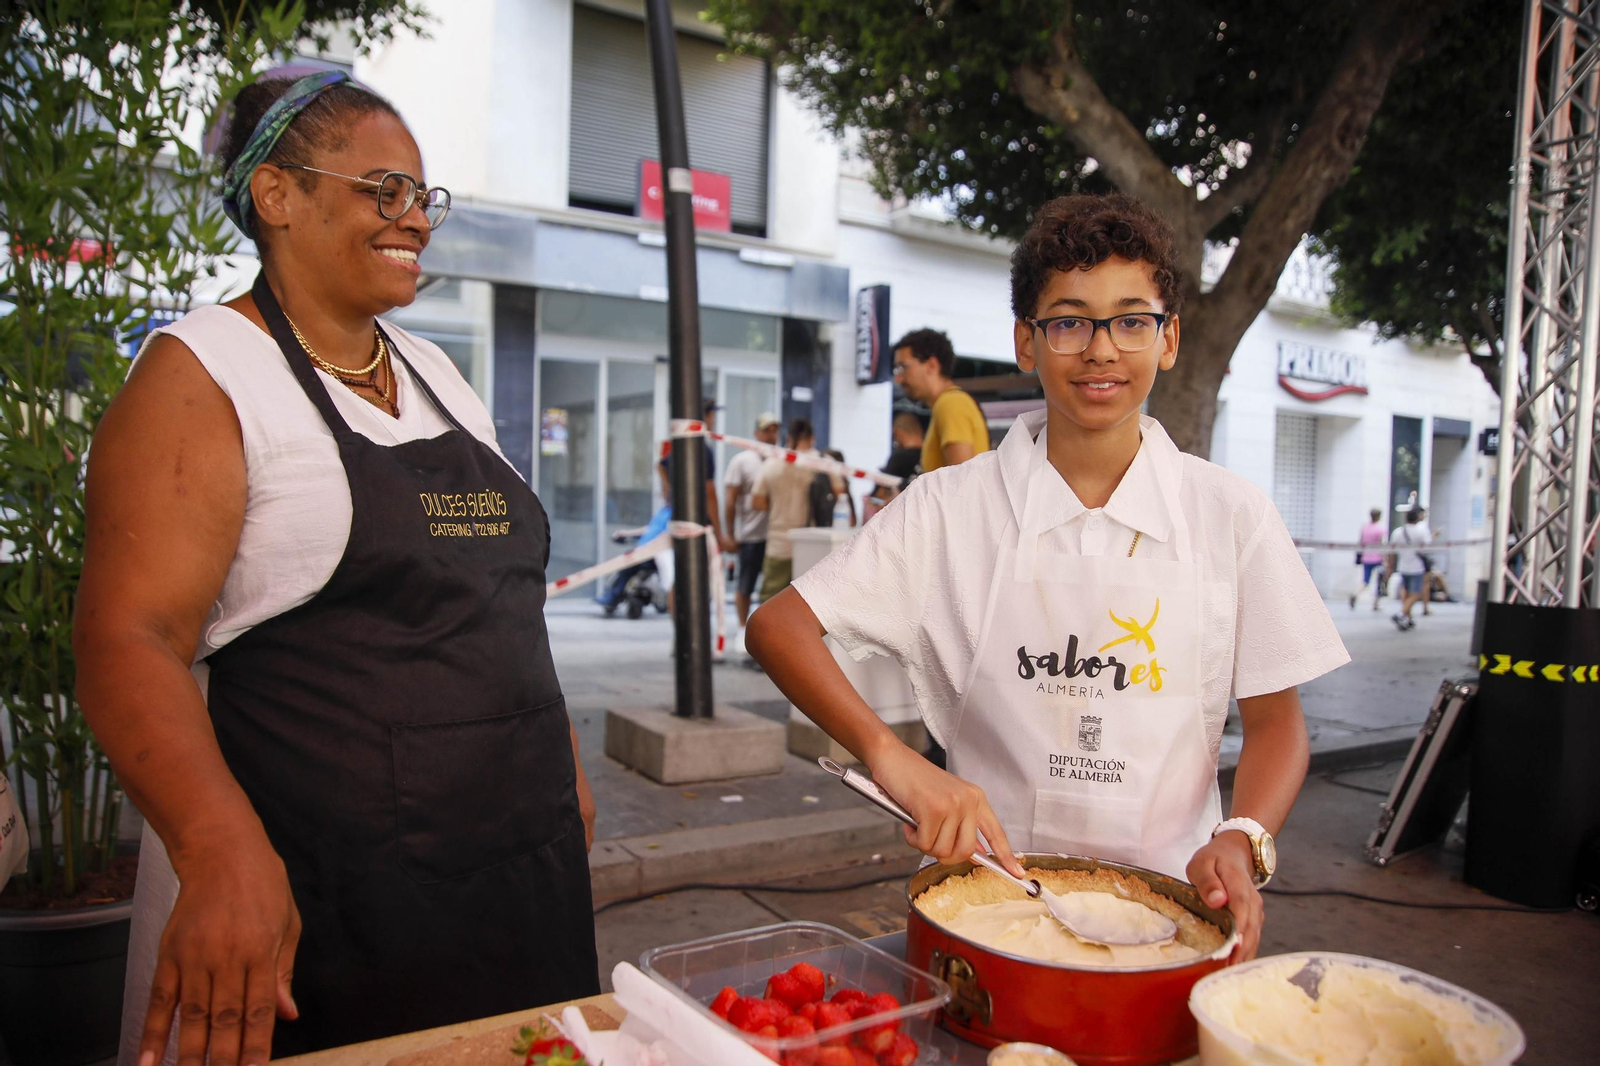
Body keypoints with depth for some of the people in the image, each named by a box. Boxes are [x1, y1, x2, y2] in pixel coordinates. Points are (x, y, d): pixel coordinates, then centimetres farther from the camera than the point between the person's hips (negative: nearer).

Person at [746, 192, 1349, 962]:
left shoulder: (1231, 515, 1)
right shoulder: (950, 508, -3)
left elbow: (1275, 723, 7)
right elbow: (777, 627, -8)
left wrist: (1241, 841, -13)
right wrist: (888, 753, -22)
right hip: (989, 894, -1)